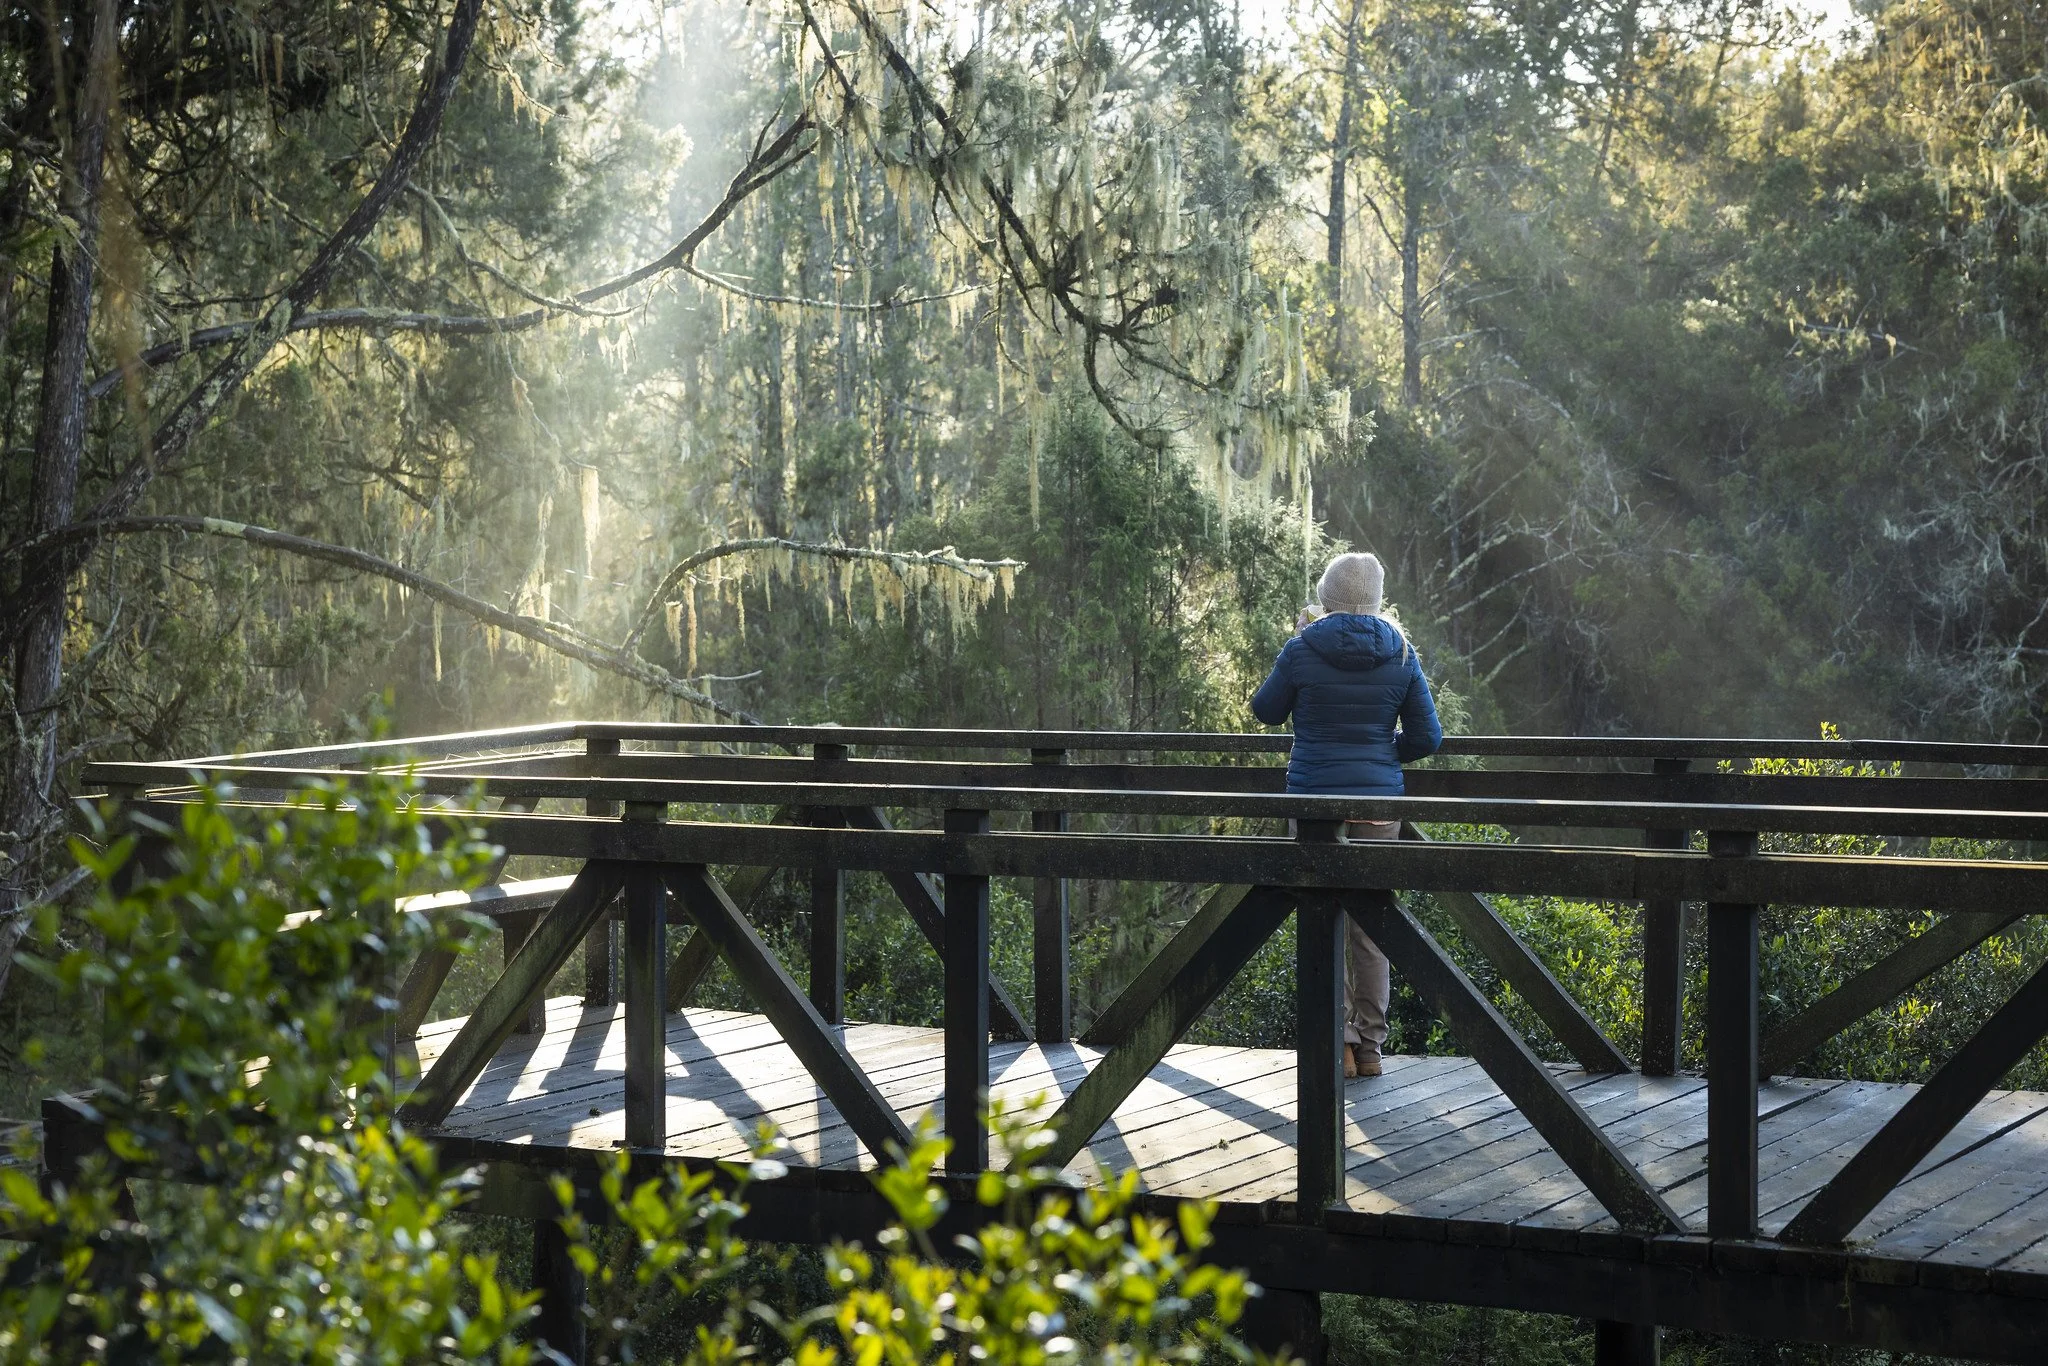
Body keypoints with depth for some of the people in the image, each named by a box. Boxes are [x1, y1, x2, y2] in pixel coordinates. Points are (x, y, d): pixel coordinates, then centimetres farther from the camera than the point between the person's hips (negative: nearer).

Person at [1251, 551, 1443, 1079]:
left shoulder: (1303, 651, -7)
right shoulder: (1400, 654, 0)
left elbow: (1266, 710, 8)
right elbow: (1427, 736, 2)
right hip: (1378, 800, 2)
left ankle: (1340, 1038, -4)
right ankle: (1370, 1045, 13)